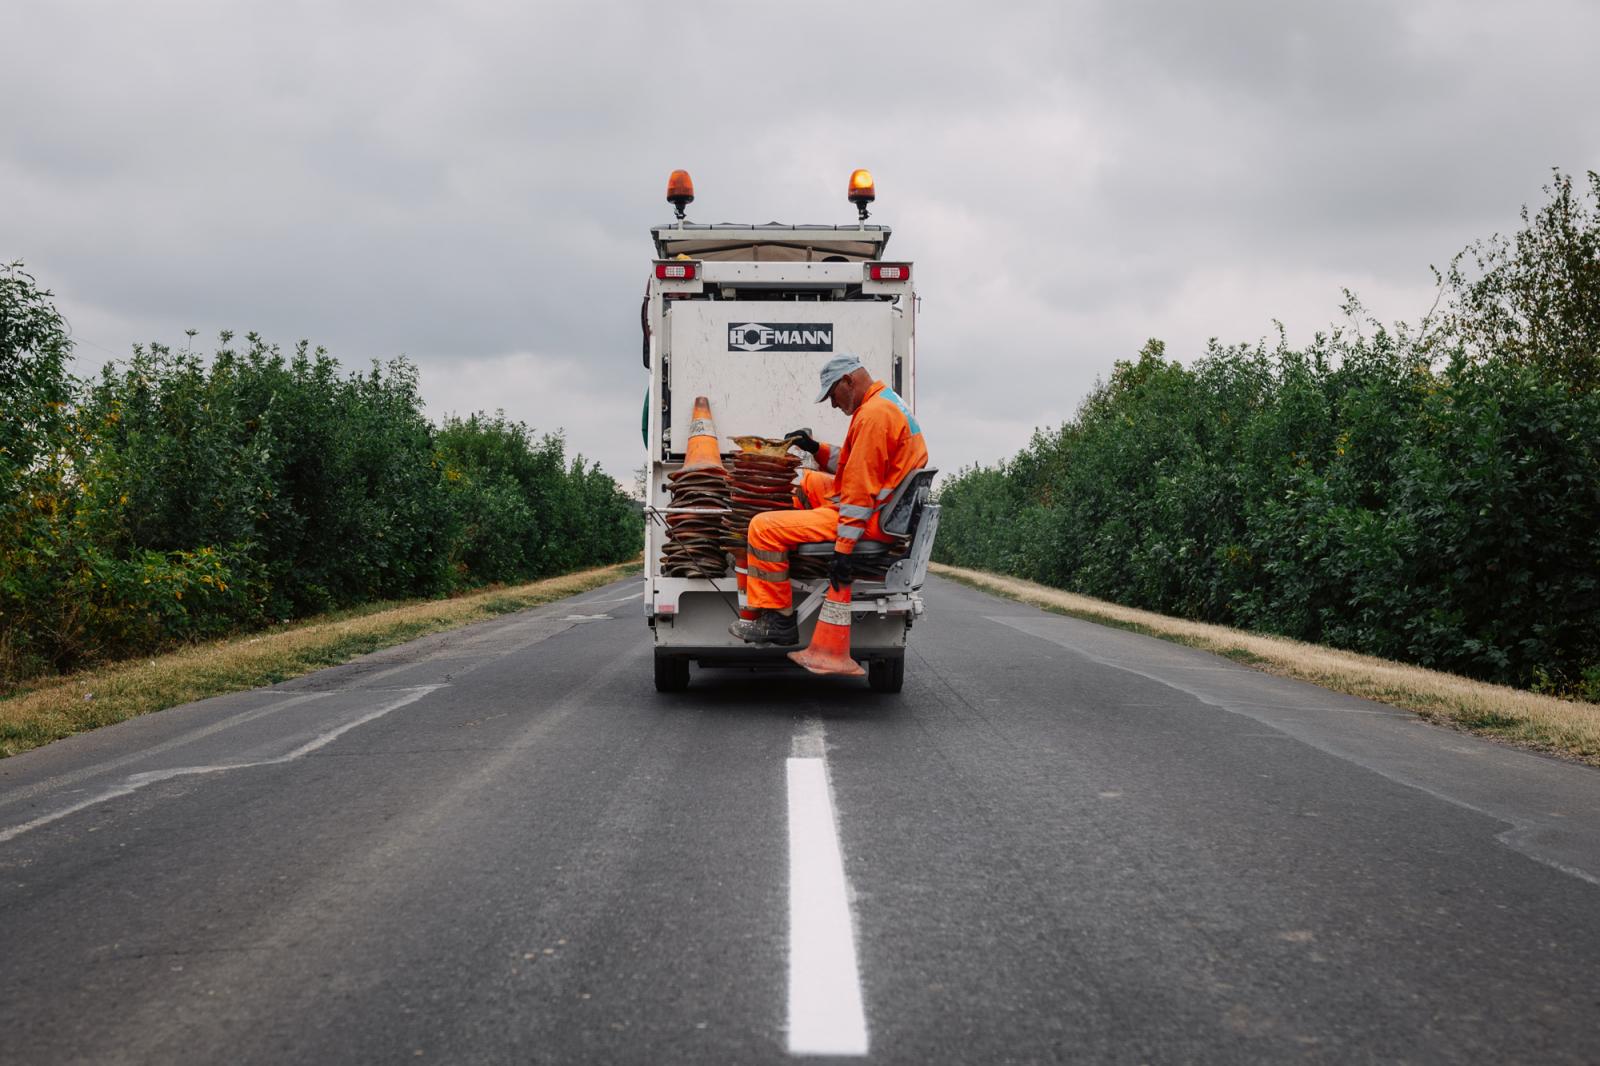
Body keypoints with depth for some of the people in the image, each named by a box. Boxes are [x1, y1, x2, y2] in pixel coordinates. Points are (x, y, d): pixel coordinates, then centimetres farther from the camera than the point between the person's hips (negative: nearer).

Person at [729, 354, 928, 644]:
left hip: (872, 520, -11)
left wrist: (843, 548, -23)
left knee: (764, 527, -15)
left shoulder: (873, 413, -19)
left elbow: (861, 487, -23)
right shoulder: (887, 403, 15)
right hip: (880, 504, 11)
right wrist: (816, 449, 14)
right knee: (808, 481, 34)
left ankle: (780, 622, -11)